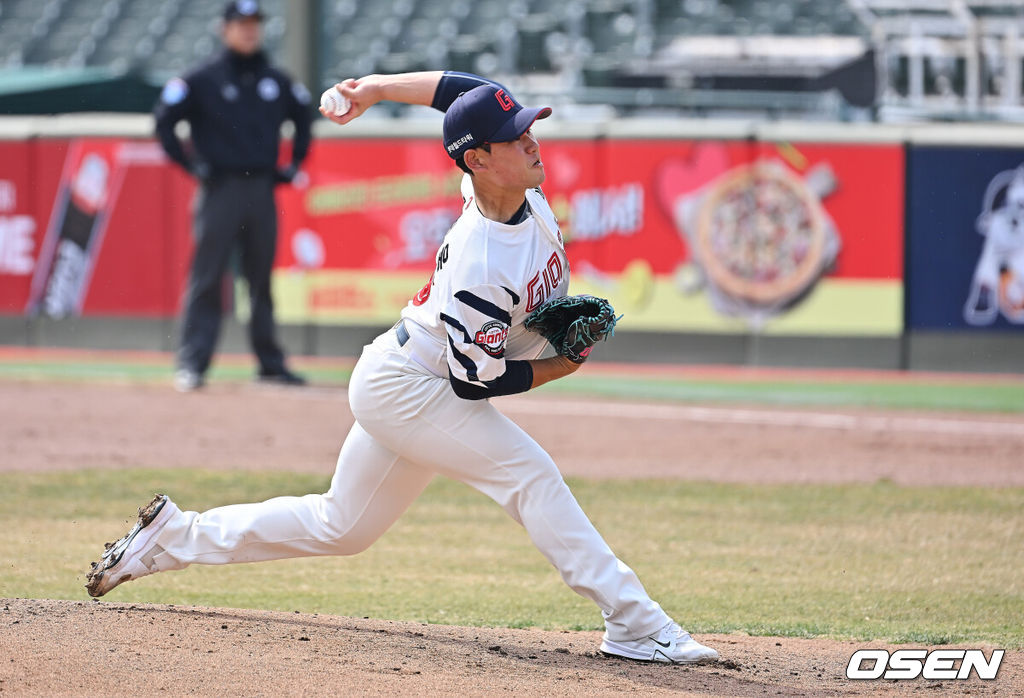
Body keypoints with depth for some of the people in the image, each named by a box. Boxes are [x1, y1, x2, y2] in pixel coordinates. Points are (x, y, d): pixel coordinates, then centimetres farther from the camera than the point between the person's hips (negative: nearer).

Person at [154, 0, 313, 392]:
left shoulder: (276, 82, 11)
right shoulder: (203, 80, -3)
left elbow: (303, 117, 26)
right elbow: (164, 120, -4)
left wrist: (294, 163, 17)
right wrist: (190, 165, -7)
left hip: (262, 191, 4)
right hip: (220, 190, -4)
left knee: (262, 279, 9)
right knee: (206, 279, -8)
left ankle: (270, 363, 15)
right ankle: (191, 364, -10)